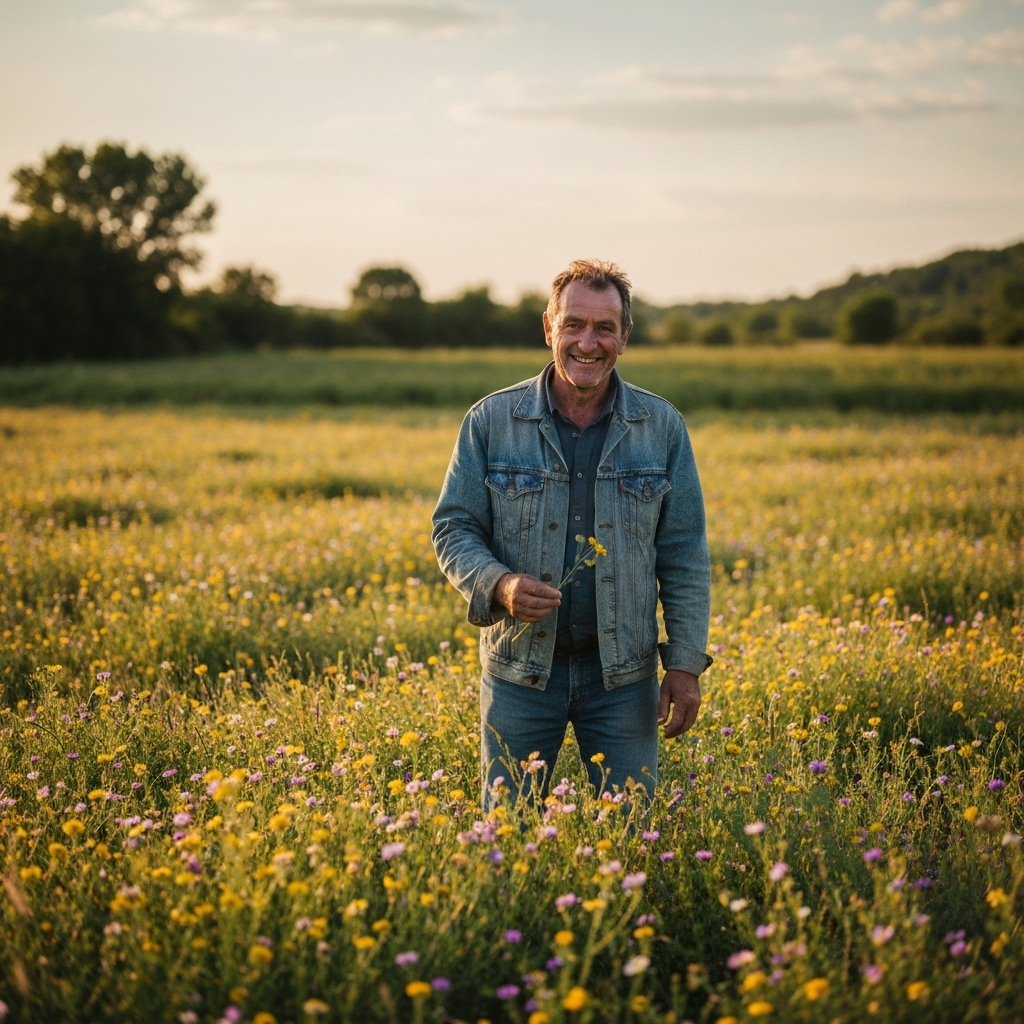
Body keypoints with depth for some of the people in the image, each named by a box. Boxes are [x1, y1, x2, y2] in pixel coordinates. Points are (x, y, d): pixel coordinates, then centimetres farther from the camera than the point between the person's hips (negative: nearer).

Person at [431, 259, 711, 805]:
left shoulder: (662, 427, 1)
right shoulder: (490, 421, -2)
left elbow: (685, 557, 4)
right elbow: (452, 528, 2)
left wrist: (686, 664, -1)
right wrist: (498, 585, -18)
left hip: (622, 674, 1)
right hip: (520, 668, 0)